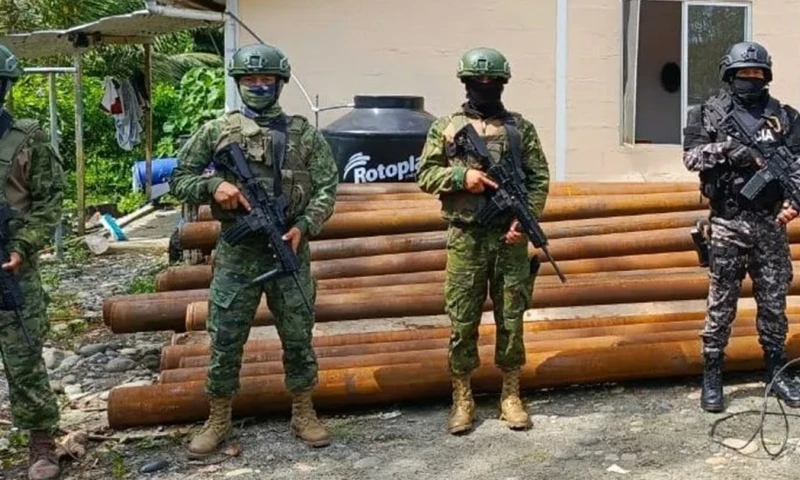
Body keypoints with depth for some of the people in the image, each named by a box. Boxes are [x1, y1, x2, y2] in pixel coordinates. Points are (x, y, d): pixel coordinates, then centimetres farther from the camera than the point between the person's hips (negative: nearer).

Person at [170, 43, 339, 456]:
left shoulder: (304, 134, 3)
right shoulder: (217, 131, 4)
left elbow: (326, 187, 0)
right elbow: (179, 179, 6)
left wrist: (303, 227, -15)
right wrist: (213, 186, -14)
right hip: (236, 252, 0)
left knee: (298, 337, 9)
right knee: (225, 341, 5)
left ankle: (303, 414, 24)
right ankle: (218, 420, 20)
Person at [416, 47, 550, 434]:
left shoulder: (521, 128, 7)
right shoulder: (445, 127, 5)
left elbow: (539, 179, 4)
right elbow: (425, 175, 3)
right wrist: (461, 176, -14)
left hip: (510, 238, 1)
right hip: (466, 239, -1)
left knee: (511, 318, 7)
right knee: (462, 320, 3)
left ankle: (511, 395, 19)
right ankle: (462, 398, 15)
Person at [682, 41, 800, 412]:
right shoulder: (709, 113, 3)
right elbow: (691, 157, -8)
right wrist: (728, 149, -23)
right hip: (727, 224, -2)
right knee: (721, 303, 4)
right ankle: (712, 376, 13)